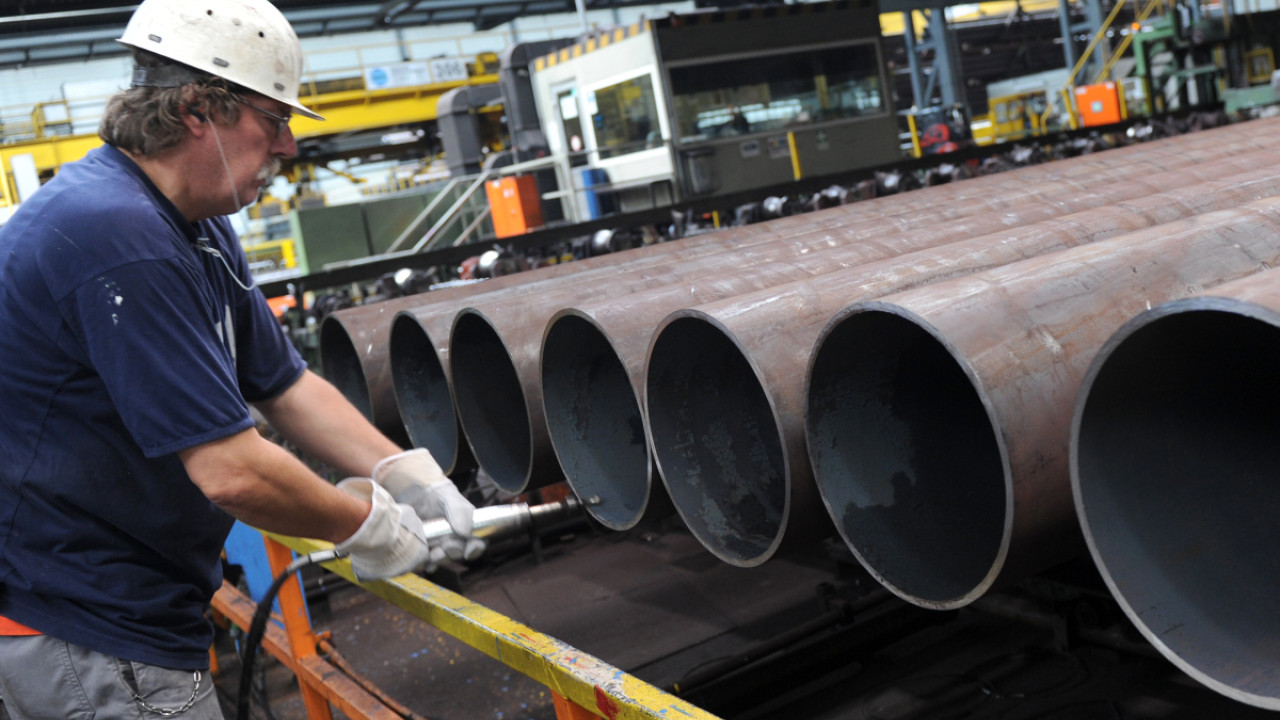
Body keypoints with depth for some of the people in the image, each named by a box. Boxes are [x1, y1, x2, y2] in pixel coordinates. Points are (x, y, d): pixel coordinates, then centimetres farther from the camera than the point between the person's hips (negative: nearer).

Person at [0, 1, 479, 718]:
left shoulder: (201, 231, 7)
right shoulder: (121, 239, -27)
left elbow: (288, 385, 10)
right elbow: (232, 471, -29)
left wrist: (409, 476, -1)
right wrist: (365, 524, -13)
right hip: (95, 644, -10)